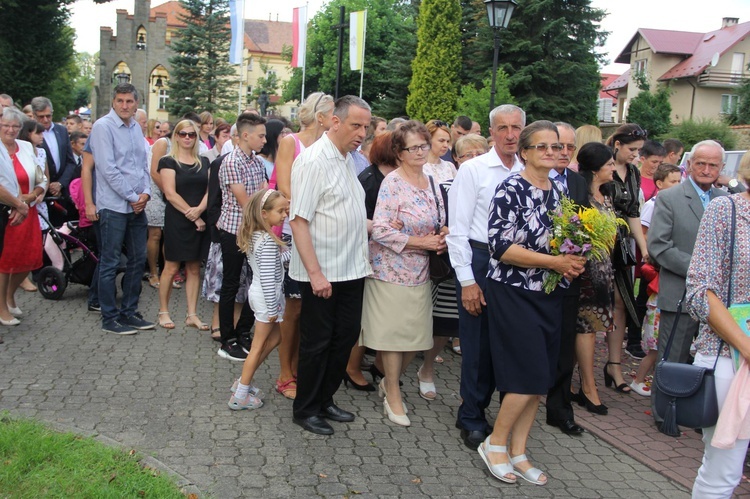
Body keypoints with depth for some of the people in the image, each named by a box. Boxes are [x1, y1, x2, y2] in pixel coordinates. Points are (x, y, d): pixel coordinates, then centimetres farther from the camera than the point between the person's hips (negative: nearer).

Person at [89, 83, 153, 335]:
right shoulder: (103, 126, -9)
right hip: (114, 205, -7)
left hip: (137, 205, 7)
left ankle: (129, 312, 23)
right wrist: (132, 197, -13)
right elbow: (108, 168, -15)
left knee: (138, 259, 11)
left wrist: (146, 192, -1)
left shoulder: (136, 128, 13)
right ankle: (110, 318, 9)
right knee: (110, 263, 0)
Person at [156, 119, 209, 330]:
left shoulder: (203, 162, 13)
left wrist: (199, 209, -14)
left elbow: (210, 189, 5)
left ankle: (192, 315, 12)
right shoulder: (168, 161, -1)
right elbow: (170, 194, -10)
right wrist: (192, 216, -14)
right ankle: (163, 312, 14)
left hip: (200, 221, 4)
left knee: (194, 268, 7)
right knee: (171, 267, 0)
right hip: (177, 221, -4)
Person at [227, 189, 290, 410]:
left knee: (274, 338, 20)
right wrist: (272, 308, -19)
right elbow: (268, 278, -24)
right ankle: (240, 396, 9)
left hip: (258, 293, 9)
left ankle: (243, 382, 26)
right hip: (267, 297, -9)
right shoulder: (268, 241, -22)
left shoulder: (255, 235, 6)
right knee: (259, 346, 1)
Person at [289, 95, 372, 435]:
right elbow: (299, 220, -21)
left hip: (352, 269, 8)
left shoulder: (348, 159, 11)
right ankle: (305, 409, 23)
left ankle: (325, 400, 32)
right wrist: (315, 273, -23)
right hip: (322, 273, -8)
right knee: (317, 343, 5)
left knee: (345, 337, 15)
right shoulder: (314, 161, -16)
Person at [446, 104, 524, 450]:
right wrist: (467, 280, -11)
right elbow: (458, 228, -7)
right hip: (480, 261, -4)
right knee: (477, 344, 3)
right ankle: (472, 420, 20)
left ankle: (477, 411, 28)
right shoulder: (473, 170, -5)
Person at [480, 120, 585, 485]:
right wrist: (554, 262, -21)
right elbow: (500, 245, -19)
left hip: (549, 296, 7)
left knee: (539, 380, 9)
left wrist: (572, 262, -1)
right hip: (514, 294, -7)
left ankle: (518, 452, 22)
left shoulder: (558, 192, 10)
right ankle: (494, 444, 13)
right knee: (528, 377, -8)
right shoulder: (511, 189, -11)